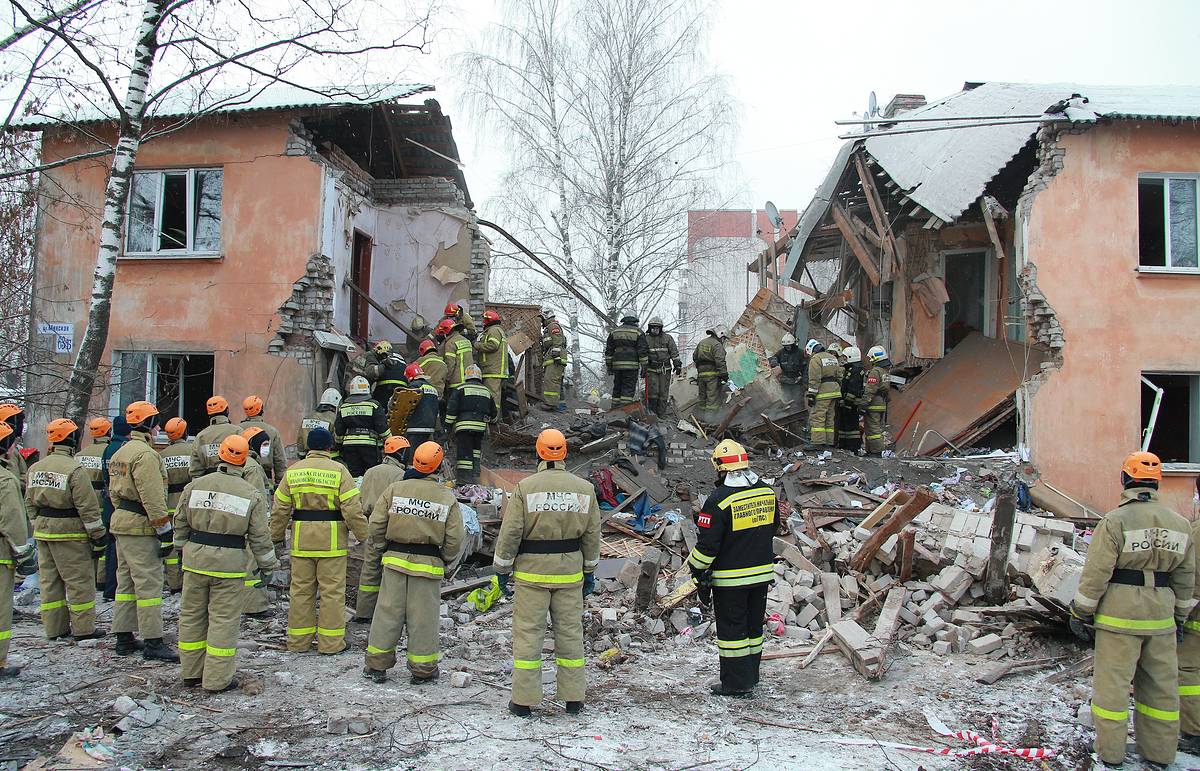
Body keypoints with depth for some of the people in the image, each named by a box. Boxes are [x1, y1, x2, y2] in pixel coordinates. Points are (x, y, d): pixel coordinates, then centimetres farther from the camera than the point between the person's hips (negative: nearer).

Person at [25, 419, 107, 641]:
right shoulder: (74, 470, -17)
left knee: (49, 579, 14)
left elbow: (30, 502, 14)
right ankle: (83, 628, 4)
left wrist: (38, 525, 23)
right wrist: (99, 534, -10)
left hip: (42, 531, 8)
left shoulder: (35, 468, 8)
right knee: (79, 580, 0)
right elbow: (87, 507, -17)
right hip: (68, 532, -8)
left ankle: (53, 627, 21)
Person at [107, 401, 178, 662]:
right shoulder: (145, 454, -17)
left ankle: (124, 639, 21)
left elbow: (114, 492, 21)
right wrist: (165, 532, -18)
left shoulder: (120, 453, 16)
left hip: (121, 523, 10)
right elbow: (153, 498, -21)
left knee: (126, 582, 15)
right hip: (141, 527, -10)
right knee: (149, 584, -7)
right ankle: (153, 642, -5)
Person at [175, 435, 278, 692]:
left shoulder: (194, 487, 2)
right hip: (229, 563, -3)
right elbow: (259, 537, -3)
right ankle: (217, 679, 7)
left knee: (192, 615, 15)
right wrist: (267, 564, 10)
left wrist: (183, 549, 27)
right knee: (223, 620, 3)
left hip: (195, 560, 3)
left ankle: (191, 673, 26)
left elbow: (180, 523, 11)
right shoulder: (251, 495, -5)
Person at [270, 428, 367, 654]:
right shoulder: (339, 471, -6)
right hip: (332, 540, -3)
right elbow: (352, 509, -11)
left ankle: (298, 640, 19)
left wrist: (277, 538, 17)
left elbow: (280, 510, 7)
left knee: (301, 589, 12)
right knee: (332, 590, 4)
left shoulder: (293, 471, 6)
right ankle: (331, 642, 8)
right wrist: (363, 536, -2)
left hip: (301, 540, 4)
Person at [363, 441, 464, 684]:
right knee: (423, 617, 6)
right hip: (428, 564, -1)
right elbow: (454, 538, -4)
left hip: (395, 560, 1)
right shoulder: (447, 498, -3)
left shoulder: (394, 489, -2)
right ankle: (422, 669, 14)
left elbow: (376, 525, -1)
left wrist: (381, 550, 14)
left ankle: (377, 665, 17)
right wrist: (445, 560, 13)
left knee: (388, 611, 9)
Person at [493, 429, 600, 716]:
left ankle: (524, 699, 9)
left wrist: (502, 569, 3)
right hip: (570, 572, 3)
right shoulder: (584, 489, 2)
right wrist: (590, 571, 17)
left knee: (528, 633, 4)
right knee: (570, 631, 11)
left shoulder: (525, 487, -9)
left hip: (532, 571, -3)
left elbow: (510, 533, -8)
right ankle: (574, 698, 18)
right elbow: (592, 535, 7)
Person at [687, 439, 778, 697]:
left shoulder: (719, 499, -20)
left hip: (731, 577, -7)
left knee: (731, 629, 4)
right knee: (753, 625, 17)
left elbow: (707, 542, -17)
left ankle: (736, 683, 10)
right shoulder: (767, 491, 2)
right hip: (762, 573, 7)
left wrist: (698, 569, -3)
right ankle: (751, 677, 29)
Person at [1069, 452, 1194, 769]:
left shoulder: (1115, 521, -13)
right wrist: (1179, 617, 23)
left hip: (1119, 615, -5)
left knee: (1113, 682, 3)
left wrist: (1081, 613, -4)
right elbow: (1186, 578, 13)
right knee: (1160, 684, 15)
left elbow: (1095, 574, -13)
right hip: (1161, 617, 6)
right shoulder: (1180, 524, 6)